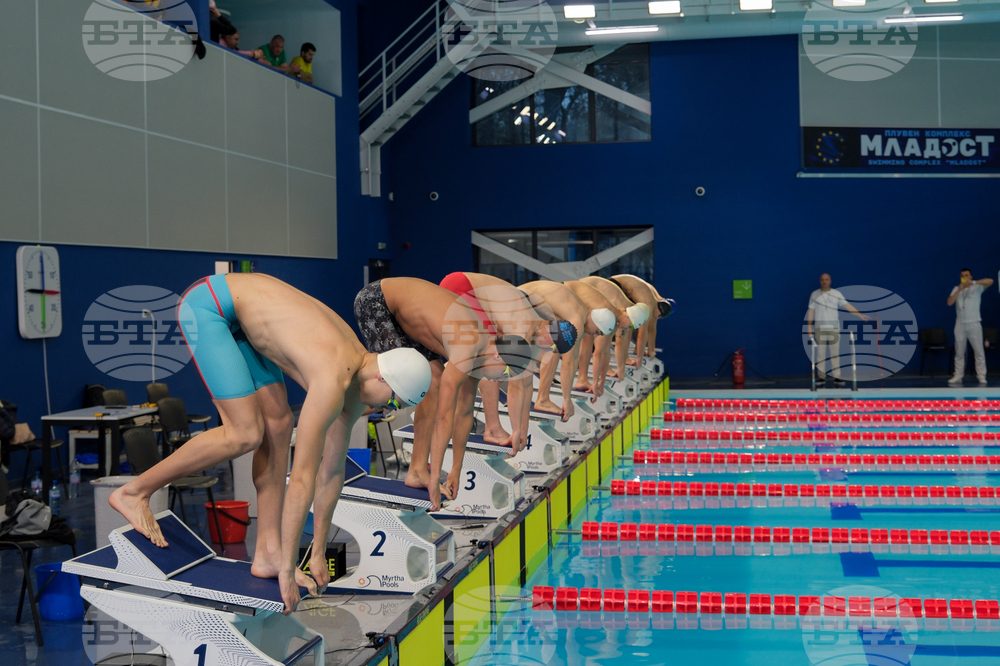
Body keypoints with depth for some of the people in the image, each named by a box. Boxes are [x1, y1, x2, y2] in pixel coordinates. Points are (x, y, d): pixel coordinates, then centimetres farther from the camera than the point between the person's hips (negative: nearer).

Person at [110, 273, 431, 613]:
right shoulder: (332, 385, -27)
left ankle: (268, 552, 5)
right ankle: (135, 491, -1)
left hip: (237, 314, 9)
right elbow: (302, 478, -26)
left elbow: (333, 469, 8)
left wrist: (319, 553, 11)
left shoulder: (358, 373, 0)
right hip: (206, 302, -9)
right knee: (245, 434, -15)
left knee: (278, 425, 2)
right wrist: (288, 571, -19)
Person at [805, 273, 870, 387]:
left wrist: (860, 315, -9)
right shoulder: (814, 295, 5)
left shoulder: (837, 294, 3)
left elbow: (847, 305, -1)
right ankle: (822, 377, 7)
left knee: (835, 353, -2)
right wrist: (809, 326, -1)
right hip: (819, 328, 0)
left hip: (834, 328, 0)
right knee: (820, 353, 1)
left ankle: (837, 377, -1)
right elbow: (811, 311, 4)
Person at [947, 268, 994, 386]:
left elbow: (990, 281, -15)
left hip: (974, 323, -3)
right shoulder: (956, 289, 13)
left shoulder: (977, 288, 2)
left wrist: (973, 282, -21)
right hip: (960, 324, 3)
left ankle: (982, 377, -3)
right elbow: (949, 302, -1)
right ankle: (958, 376, 8)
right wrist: (959, 289, -10)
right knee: (959, 352, 5)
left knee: (979, 351, -5)